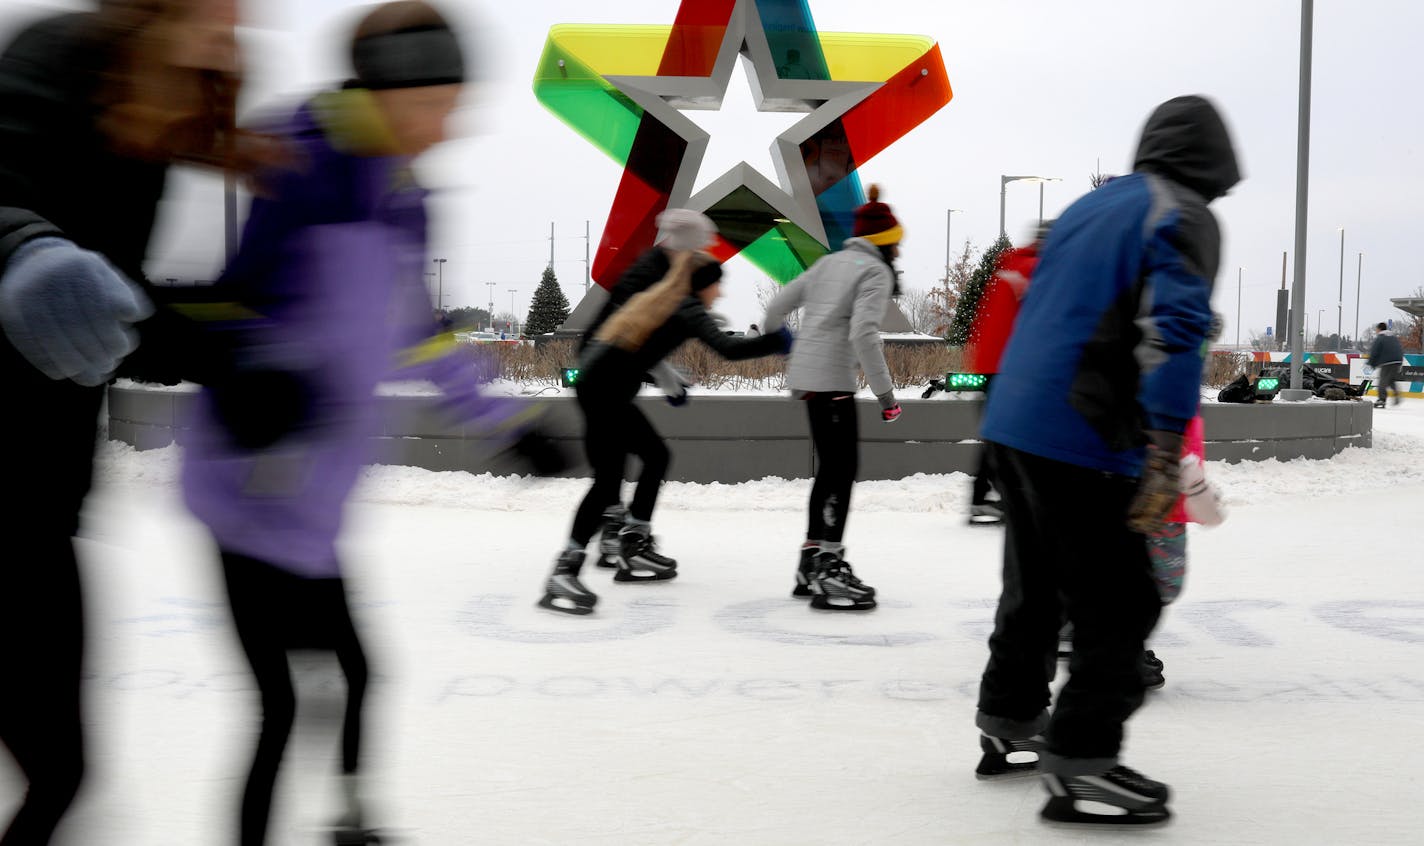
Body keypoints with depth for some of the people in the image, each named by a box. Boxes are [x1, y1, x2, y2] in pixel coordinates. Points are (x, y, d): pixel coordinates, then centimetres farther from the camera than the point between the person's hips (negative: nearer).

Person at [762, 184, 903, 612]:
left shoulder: (831, 261, 17)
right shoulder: (877, 272, -6)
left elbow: (779, 303, 19)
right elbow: (863, 332, -20)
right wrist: (884, 392, -17)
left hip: (807, 374, 9)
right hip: (832, 378, -9)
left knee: (830, 466, 15)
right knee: (842, 468, -9)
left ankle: (812, 562, 21)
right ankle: (828, 571, -12)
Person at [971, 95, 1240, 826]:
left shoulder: (1090, 206, 18)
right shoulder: (1184, 218, -6)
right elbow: (1173, 334, -19)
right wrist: (1164, 462, -23)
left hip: (1011, 423, 9)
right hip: (1079, 442, -8)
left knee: (1035, 586, 21)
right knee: (1120, 604, -1)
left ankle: (1009, 721, 32)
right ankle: (1079, 763, 0)